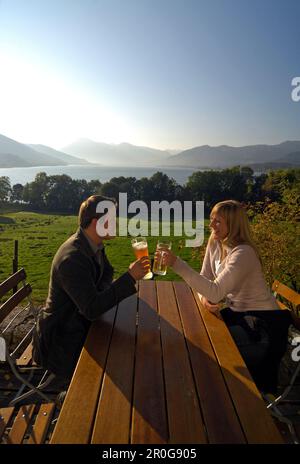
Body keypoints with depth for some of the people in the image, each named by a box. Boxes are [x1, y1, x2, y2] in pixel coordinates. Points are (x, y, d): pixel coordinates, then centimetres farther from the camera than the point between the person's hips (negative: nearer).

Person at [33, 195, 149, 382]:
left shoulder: (94, 245, -3)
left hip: (80, 322, 8)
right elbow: (92, 309, -34)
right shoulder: (72, 258, -31)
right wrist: (130, 277, -32)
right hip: (61, 337, -8)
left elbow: (107, 273, 14)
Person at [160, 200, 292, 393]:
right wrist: (204, 298, -20)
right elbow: (205, 278, 3)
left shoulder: (243, 253, -27)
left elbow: (215, 292, -36)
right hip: (236, 312, 7)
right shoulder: (215, 243, -3)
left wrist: (177, 263, -40)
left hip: (262, 320, -7)